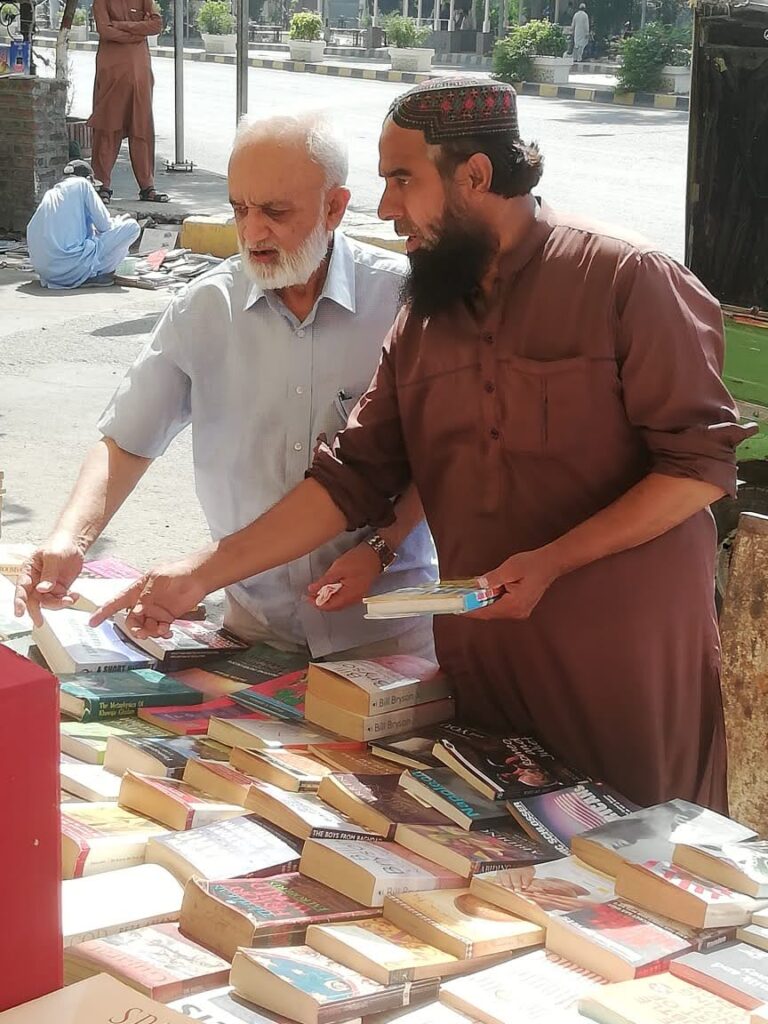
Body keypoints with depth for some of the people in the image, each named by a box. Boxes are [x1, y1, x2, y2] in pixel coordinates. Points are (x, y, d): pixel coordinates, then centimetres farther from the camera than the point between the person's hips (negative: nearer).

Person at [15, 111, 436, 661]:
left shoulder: (404, 297, -11)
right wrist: (71, 540, -14)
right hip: (255, 614, 2)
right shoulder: (204, 309, -3)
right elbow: (126, 442, 1)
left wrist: (380, 549, -15)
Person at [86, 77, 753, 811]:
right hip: (482, 666, 5)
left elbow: (700, 464, -13)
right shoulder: (423, 318, 8)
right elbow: (349, 479, 7)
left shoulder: (627, 280, -11)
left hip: (628, 668, -5)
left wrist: (552, 563, -20)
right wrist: (199, 575, 0)